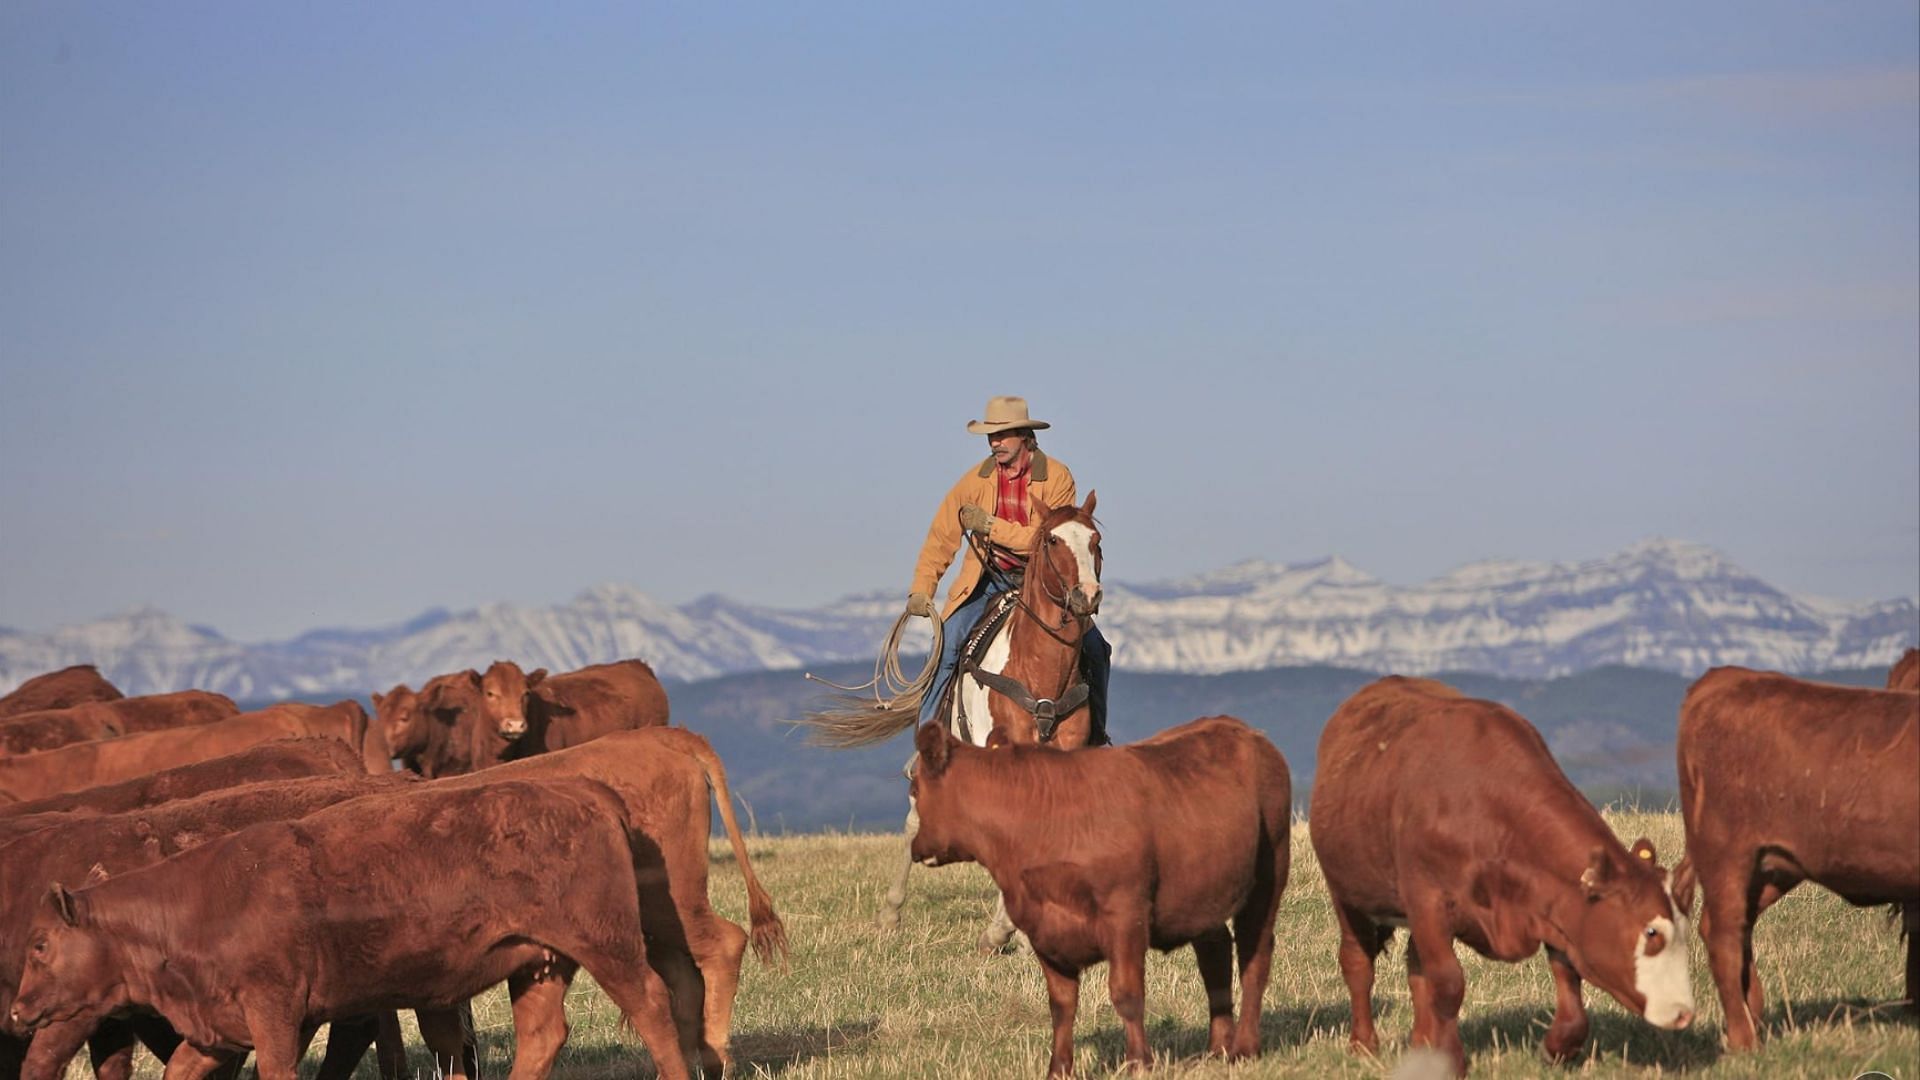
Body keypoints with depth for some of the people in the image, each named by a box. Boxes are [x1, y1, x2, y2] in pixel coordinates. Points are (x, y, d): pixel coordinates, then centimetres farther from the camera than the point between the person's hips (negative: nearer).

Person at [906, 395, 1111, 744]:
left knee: (1092, 647, -12)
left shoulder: (1057, 477, -11)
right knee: (949, 643, -18)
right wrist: (921, 590, -6)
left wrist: (991, 526, -25)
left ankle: (1095, 733, 9)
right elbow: (941, 537, 2)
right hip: (989, 580, 1)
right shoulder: (975, 480, -5)